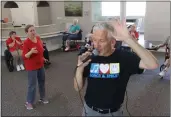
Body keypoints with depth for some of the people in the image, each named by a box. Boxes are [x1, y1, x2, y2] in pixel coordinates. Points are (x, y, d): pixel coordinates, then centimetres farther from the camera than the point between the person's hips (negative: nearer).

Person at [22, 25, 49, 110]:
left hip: (40, 64, 7)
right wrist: (31, 52, -41)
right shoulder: (26, 42, -23)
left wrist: (42, 58, 22)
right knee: (32, 85, 1)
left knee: (42, 81, 19)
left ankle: (42, 98, 38)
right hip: (32, 67, -7)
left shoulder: (38, 38, -4)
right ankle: (29, 102, 19)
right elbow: (24, 56, -23)